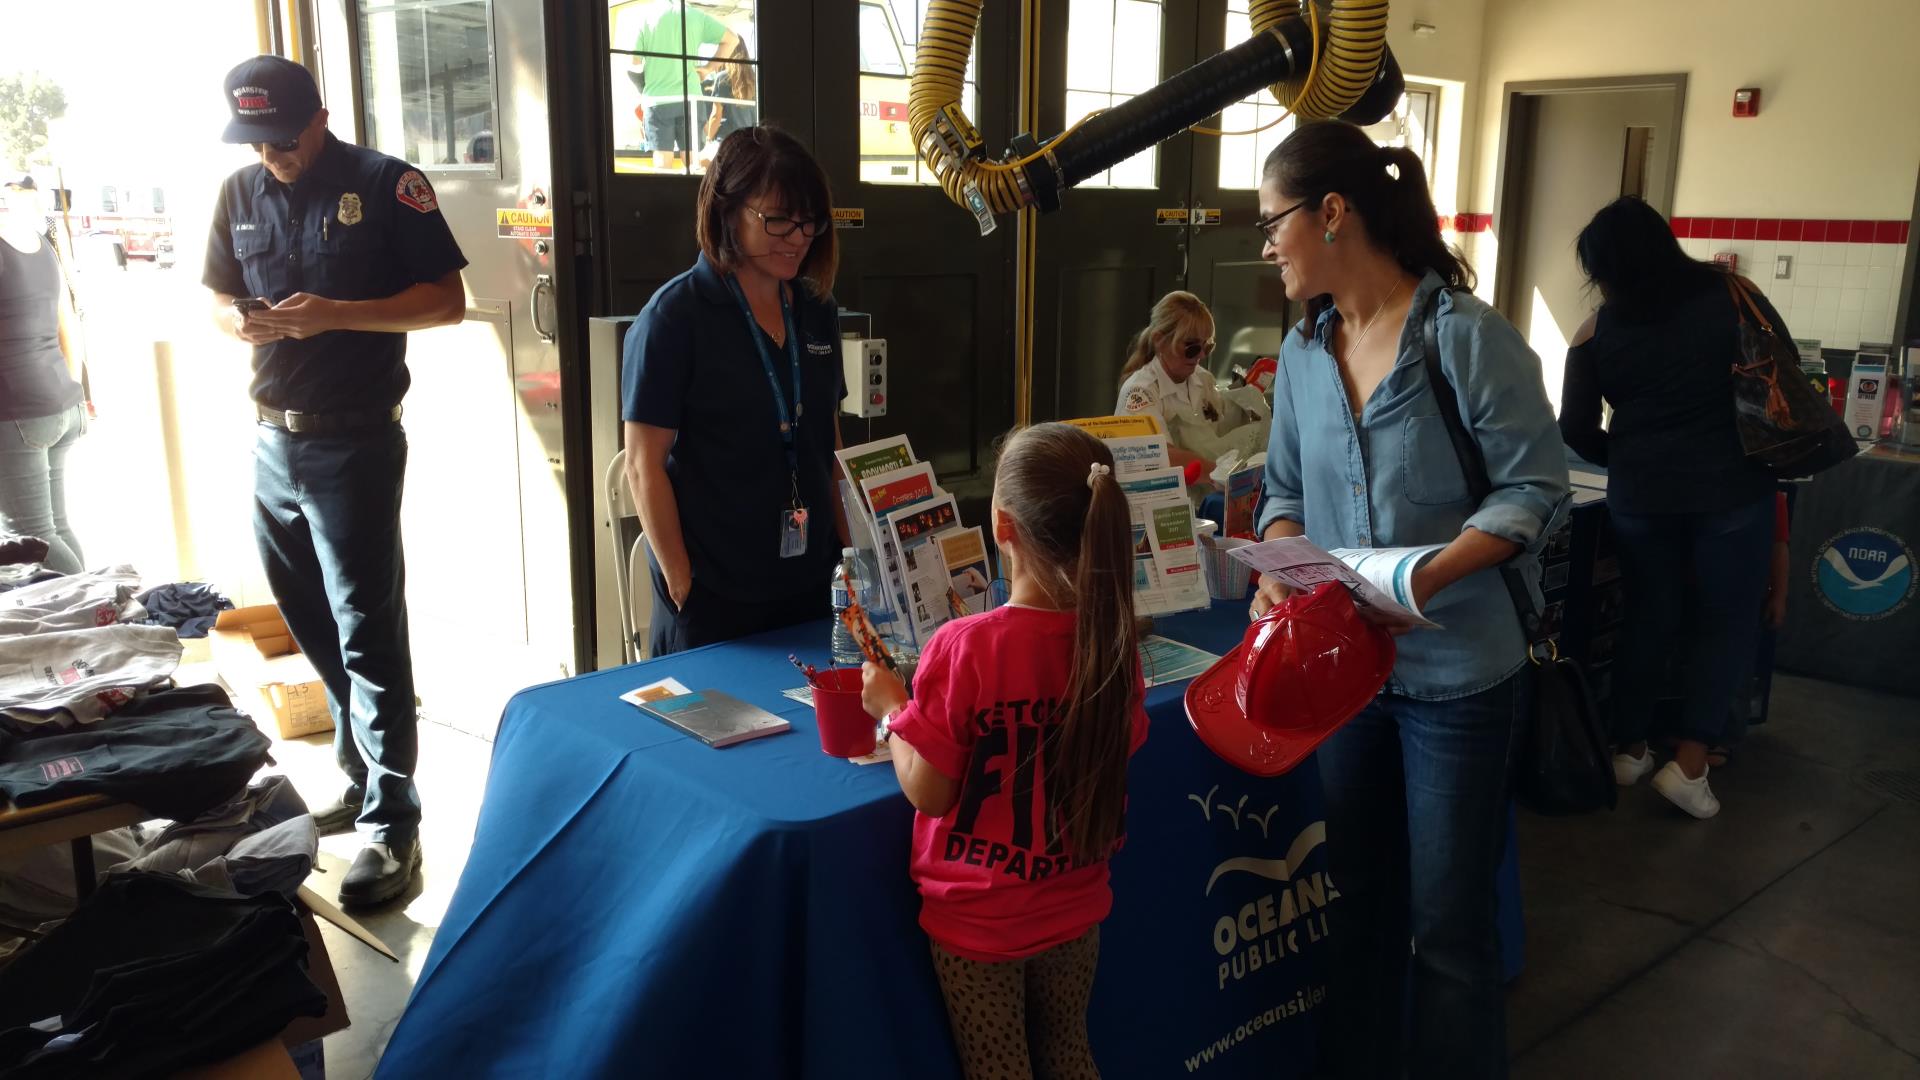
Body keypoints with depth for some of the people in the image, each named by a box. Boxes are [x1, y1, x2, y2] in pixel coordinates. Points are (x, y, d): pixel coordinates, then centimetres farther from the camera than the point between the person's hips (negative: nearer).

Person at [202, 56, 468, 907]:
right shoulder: (241, 193, 11)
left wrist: (334, 314, -20)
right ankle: (363, 778, 30)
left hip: (354, 443, -6)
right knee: (313, 629, 14)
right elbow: (217, 296, 18)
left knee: (366, 634, -7)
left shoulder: (386, 185, -7)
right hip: (272, 442, 6)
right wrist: (239, 322, -6)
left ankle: (392, 824, -1)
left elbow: (446, 300, -9)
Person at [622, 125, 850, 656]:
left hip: (812, 585, 5)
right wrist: (681, 583, -12)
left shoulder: (817, 310, 6)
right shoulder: (675, 317, -11)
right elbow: (645, 466, -11)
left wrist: (850, 550, 9)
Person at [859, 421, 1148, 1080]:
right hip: (1075, 910, 4)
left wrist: (891, 711, -3)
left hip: (978, 919, -3)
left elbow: (930, 794, -19)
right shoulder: (1111, 642, -12)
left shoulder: (962, 648, -26)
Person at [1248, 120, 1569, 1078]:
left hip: (1457, 672, -6)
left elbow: (1535, 487, -14)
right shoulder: (1303, 353, 4)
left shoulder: (1467, 334, -15)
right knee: (1357, 898, 20)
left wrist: (1425, 577, -27)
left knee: (1447, 922, 8)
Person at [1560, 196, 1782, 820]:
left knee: (1647, 617, 15)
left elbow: (1575, 431, -2)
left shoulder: (1597, 333, -3)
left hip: (1640, 496, 1)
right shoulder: (1731, 295, -3)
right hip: (1733, 488, -1)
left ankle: (1627, 749, 24)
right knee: (1726, 621, 10)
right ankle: (1689, 763, 5)